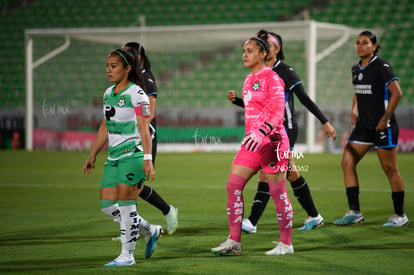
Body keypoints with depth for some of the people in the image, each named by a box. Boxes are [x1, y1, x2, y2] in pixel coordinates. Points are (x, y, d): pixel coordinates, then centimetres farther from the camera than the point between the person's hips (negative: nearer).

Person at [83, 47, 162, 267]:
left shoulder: (136, 93, -10)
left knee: (125, 204, -8)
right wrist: (93, 155, 22)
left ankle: (127, 254, 1)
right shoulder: (108, 93, 14)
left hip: (133, 154, -8)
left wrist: (148, 159, -21)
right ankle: (149, 231, 19)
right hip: (114, 156, 8)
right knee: (106, 204, 3)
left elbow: (144, 129, -15)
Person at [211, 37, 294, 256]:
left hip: (271, 141, -9)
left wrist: (261, 132, -33)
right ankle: (234, 242, 4)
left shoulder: (272, 79, -10)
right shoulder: (249, 80, 17)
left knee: (278, 193, -2)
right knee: (233, 186, 0)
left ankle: (286, 244, 9)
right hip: (252, 142, 9)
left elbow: (277, 111, -20)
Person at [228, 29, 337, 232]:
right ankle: (314, 217, 22)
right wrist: (236, 100, -3)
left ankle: (252, 222, -16)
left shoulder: (285, 71, -11)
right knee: (291, 174, 13)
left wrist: (325, 122, -11)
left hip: (285, 129, -8)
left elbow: (305, 99, -10)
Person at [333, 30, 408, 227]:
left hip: (382, 127, -8)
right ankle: (354, 212, 3)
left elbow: (397, 93, -17)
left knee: (390, 169, -1)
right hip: (363, 125, 8)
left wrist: (385, 119, -17)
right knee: (347, 163, -1)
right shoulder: (356, 69, 11)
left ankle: (400, 215, 10)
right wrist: (354, 110, 11)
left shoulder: (382, 67, -12)